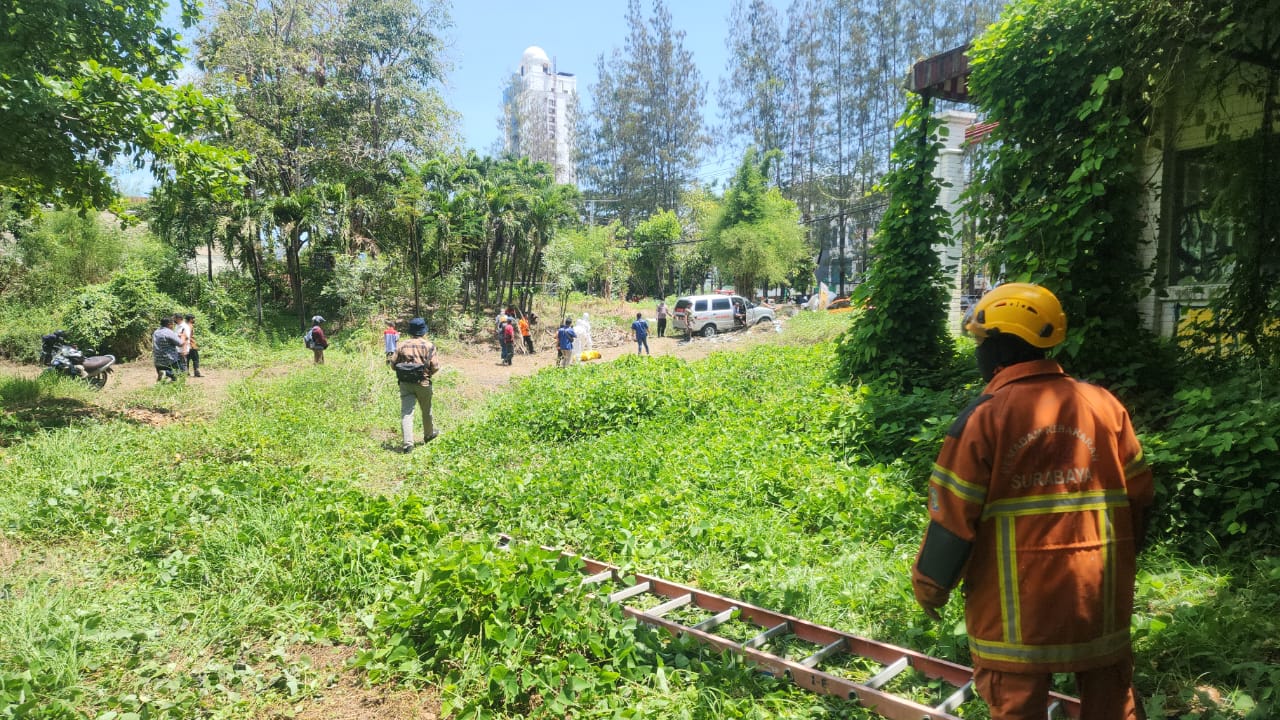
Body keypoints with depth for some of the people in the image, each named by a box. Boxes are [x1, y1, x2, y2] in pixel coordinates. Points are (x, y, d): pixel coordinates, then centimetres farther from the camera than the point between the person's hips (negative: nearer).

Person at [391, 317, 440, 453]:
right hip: (423, 383, -1)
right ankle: (429, 434, 39)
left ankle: (407, 443, -14)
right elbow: (435, 367, -11)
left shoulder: (402, 345, 2)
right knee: (426, 410, 18)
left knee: (406, 412, -2)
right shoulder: (429, 346, -7)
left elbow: (393, 364, 3)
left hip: (405, 383, 2)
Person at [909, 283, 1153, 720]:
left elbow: (952, 513, -13)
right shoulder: (1105, 405, -2)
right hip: (1099, 591, 4)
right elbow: (1138, 497, 6)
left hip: (1017, 599, -4)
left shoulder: (984, 415, -14)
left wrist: (930, 584, 0)